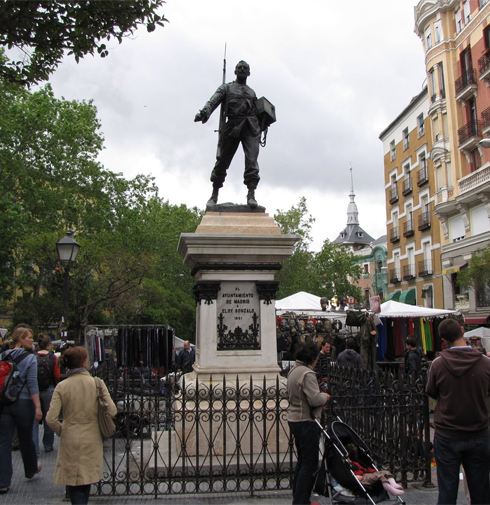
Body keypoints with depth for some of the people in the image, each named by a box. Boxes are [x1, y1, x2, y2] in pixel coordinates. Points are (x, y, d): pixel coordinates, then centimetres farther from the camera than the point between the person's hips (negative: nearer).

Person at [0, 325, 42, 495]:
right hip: (23, 404, -3)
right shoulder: (29, 358, -10)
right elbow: (32, 384, -15)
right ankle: (31, 469, 35)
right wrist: (38, 407, -13)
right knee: (25, 439, 14)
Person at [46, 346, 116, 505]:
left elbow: (51, 419, -11)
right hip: (92, 440, 1)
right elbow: (112, 411, -8)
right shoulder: (97, 383, -10)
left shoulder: (61, 387, -9)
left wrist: (61, 431, 8)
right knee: (87, 480, 21)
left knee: (74, 485, 8)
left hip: (70, 440, -1)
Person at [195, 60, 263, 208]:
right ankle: (214, 195, 11)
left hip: (250, 128, 2)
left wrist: (260, 130, 12)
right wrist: (204, 112, -23)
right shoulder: (226, 88, 16)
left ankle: (251, 195, -20)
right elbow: (213, 101, -3)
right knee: (223, 161, 0)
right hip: (232, 127, -2)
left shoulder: (252, 92, 28)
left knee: (252, 161, -15)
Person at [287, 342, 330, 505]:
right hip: (306, 421, -10)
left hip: (294, 419, 10)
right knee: (310, 464, -2)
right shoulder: (308, 374, -19)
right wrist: (325, 397, -4)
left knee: (302, 461, 19)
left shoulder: (293, 371, 12)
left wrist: (321, 397, 13)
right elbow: (315, 399, -25)